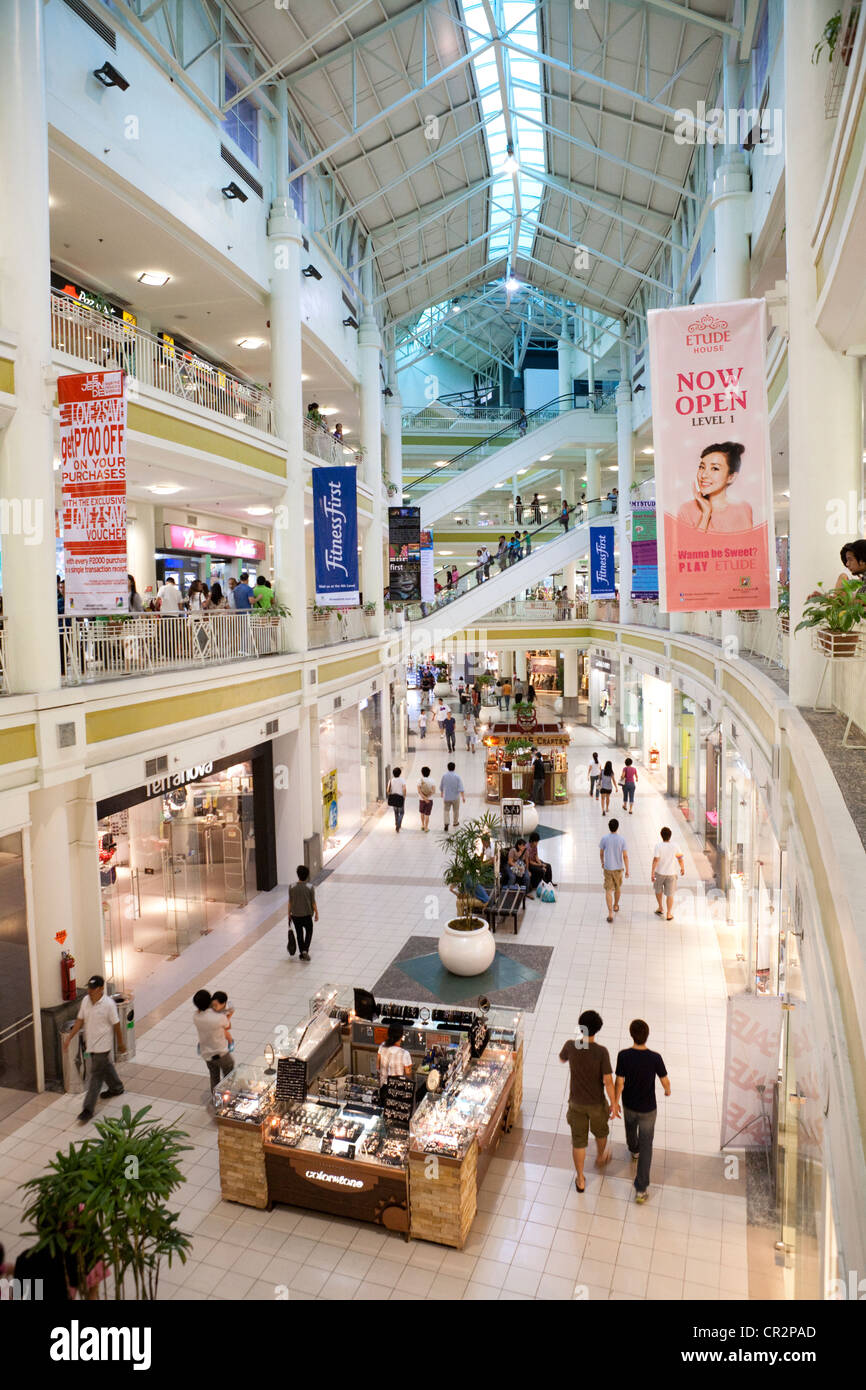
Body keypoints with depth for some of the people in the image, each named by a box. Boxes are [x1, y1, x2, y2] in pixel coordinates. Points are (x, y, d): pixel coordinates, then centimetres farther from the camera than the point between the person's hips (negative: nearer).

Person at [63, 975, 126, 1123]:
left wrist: (121, 1044, -5)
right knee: (106, 1066, 25)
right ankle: (116, 1088, 47)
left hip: (102, 1045, -7)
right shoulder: (85, 1001, -2)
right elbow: (80, 1020, 7)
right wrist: (69, 1037, 1)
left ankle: (88, 1109, 3)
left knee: (96, 1075, -4)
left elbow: (116, 1025, -12)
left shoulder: (108, 1004, -21)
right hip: (91, 1043, 7)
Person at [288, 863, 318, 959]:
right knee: (309, 932, 18)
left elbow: (290, 902, -3)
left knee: (299, 934, 16)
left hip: (295, 915, 1)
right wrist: (316, 913, 4)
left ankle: (302, 953, 23)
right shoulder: (310, 887, -15)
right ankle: (305, 950, 2)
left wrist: (289, 913, 11)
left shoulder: (292, 887, -11)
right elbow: (313, 902, -9)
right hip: (307, 914, -1)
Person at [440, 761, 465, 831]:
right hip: (455, 797, 0)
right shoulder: (457, 776, -13)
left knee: (446, 811, 10)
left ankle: (446, 823, -9)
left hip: (446, 797, 1)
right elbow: (460, 788, -19)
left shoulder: (444, 775, -8)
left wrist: (441, 793, 23)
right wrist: (463, 797, -18)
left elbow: (441, 786, 5)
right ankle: (455, 822, 38)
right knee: (456, 810, 20)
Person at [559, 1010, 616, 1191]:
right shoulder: (602, 1052, -27)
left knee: (578, 1141, 17)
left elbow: (562, 1059, 5)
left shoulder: (571, 1046, -18)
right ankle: (600, 1157, 57)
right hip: (597, 1103, -1)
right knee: (600, 1132, 30)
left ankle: (580, 1180, 30)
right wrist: (614, 1103, -8)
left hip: (576, 1102, 1)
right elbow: (608, 1081, -23)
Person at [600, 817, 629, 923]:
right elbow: (625, 856, -11)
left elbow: (601, 853, 1)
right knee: (618, 887, 24)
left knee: (608, 891, 1)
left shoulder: (604, 838, -11)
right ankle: (616, 906, 45)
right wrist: (627, 870, -4)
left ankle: (610, 913, -7)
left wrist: (602, 862, 21)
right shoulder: (622, 840, -12)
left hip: (607, 868, -1)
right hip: (618, 868, 1)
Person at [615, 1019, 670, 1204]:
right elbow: (665, 1080, -14)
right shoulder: (655, 1058, -30)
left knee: (630, 1125, 34)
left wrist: (615, 1102, -1)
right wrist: (668, 1090, 11)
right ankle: (640, 1189, 13)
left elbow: (619, 1082, -18)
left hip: (628, 1103, 2)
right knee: (646, 1147, 14)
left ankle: (634, 1150, 63)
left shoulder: (623, 1055, -28)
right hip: (648, 1109, -2)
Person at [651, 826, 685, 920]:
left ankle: (660, 908, 30)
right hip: (671, 874, 1)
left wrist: (652, 873, -19)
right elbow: (680, 858, 1)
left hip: (659, 873, -1)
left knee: (658, 890, 25)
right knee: (670, 895, 10)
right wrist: (683, 868, 19)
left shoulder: (658, 846, -17)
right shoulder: (674, 847, -10)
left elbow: (655, 860, -22)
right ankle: (669, 914, 13)